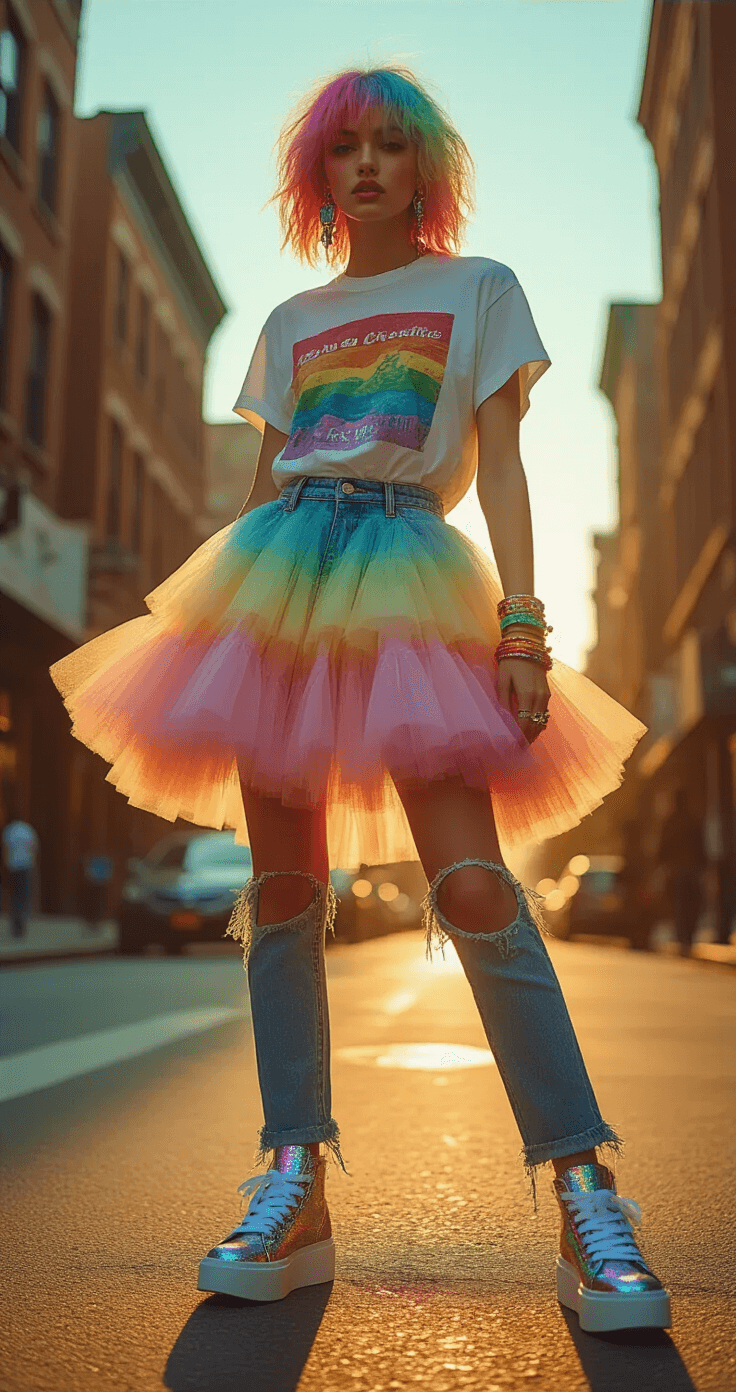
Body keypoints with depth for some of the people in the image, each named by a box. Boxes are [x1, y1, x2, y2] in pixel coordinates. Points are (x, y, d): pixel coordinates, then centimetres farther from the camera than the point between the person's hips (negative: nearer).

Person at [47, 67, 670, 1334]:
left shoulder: (477, 288, 13)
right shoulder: (291, 322, 22)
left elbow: (500, 464, 4)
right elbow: (264, 478, 19)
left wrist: (522, 620, -9)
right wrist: (217, 616, 10)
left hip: (410, 584, -4)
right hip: (279, 585, 4)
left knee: (474, 885, -18)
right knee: (282, 893, -2)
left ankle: (587, 1199, -12)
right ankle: (294, 1195, 3)